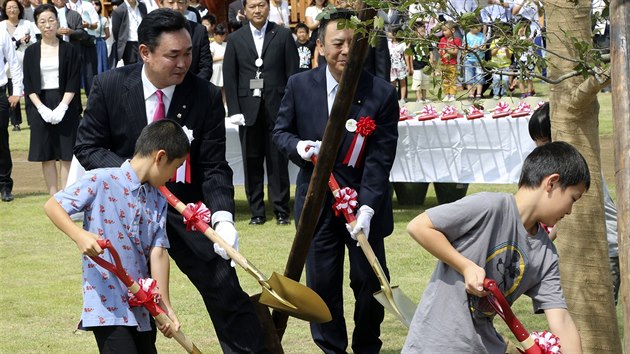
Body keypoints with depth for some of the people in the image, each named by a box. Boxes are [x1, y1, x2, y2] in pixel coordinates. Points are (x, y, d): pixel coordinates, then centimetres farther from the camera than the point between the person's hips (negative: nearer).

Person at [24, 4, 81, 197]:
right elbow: (28, 85, 3)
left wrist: (62, 107, -14)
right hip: (40, 106, 2)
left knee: (66, 155, -4)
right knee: (46, 155, 3)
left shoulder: (69, 50, 1)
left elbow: (74, 82, -2)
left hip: (65, 106, -2)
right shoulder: (31, 52, 6)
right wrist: (41, 108, -10)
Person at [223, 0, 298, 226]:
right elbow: (229, 77, 5)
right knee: (252, 164, 4)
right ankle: (257, 211, 10)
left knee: (278, 162, 0)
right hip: (248, 111, 2)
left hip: (277, 109, -2)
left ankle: (281, 211, 6)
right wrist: (234, 110, -4)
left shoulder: (283, 36, 4)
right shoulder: (235, 39, 8)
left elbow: (293, 73, 2)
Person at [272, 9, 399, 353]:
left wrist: (367, 208, -23)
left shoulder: (382, 93, -11)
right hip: (317, 202, 1)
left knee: (369, 282, 7)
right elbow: (280, 131, 9)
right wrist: (297, 146, -15)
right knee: (322, 283, 5)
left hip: (365, 202, -1)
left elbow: (380, 158, -13)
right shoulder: (299, 85, -4)